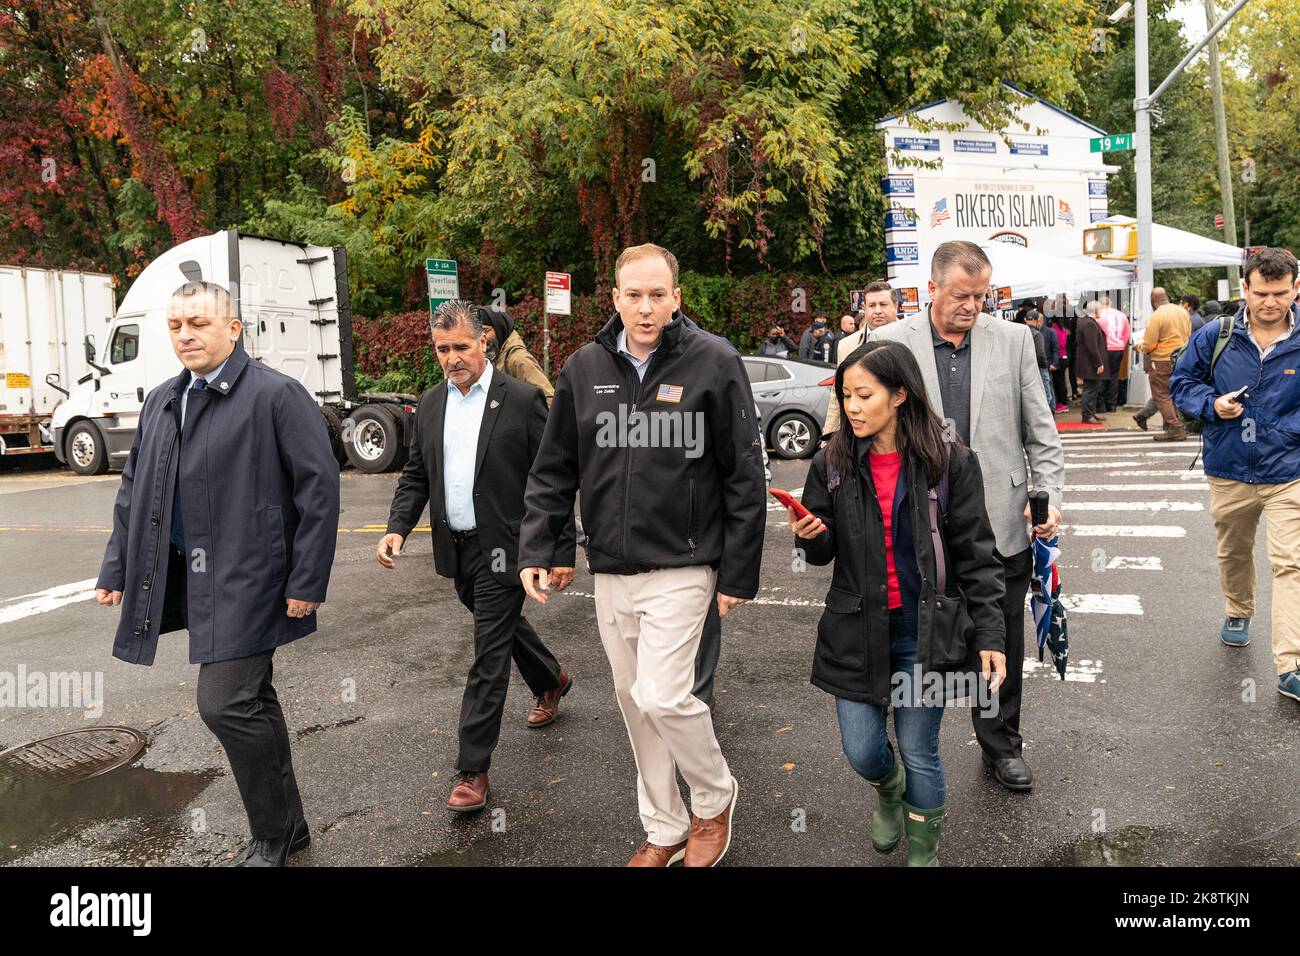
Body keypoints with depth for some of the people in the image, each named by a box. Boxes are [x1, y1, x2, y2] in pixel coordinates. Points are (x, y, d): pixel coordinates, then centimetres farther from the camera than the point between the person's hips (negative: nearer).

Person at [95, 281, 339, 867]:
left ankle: (272, 838, 10)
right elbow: (133, 490, 20)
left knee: (226, 704, -11)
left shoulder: (276, 395, -10)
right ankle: (287, 824, 29)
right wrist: (116, 568, 15)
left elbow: (319, 486, -13)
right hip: (192, 577, 7)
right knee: (251, 703, 15)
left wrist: (307, 581, -14)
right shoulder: (160, 402, 14)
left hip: (246, 578, -7)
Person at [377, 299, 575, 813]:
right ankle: (551, 680, 52)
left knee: (489, 657, -2)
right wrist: (397, 528, -5)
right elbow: (415, 475, 12)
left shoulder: (522, 399, -11)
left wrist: (563, 551, -11)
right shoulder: (430, 404, 7)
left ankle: (473, 770, 8)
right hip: (456, 549, 6)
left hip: (503, 550, -6)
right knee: (503, 625, 24)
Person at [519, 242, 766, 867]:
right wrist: (535, 550, -1)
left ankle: (715, 795, 20)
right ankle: (664, 830, 32)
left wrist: (739, 574, -7)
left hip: (681, 567, -5)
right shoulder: (583, 368, 3)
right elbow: (553, 470, 8)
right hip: (609, 570, 5)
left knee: (662, 697, -12)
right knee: (633, 699, 13)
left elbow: (744, 479, -6)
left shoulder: (714, 364, -8)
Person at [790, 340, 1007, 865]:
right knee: (862, 753, 9)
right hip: (856, 630, 2)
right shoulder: (833, 463, -2)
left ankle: (923, 851, 34)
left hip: (924, 631, -2)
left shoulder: (949, 462, -8)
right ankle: (888, 792, 47)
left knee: (919, 754, 7)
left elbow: (974, 555, -4)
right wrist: (810, 537, -19)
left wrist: (991, 634, -9)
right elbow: (822, 553, 5)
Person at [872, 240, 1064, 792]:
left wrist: (1049, 495, -4)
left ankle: (1002, 745, 34)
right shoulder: (892, 344, -2)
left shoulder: (1014, 339, 3)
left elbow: (1040, 429, 6)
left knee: (1003, 647, 14)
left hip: (1001, 524, 2)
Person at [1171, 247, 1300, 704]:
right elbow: (1182, 382, 7)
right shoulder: (1214, 337, -4)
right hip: (1229, 472, 2)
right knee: (1233, 554, 21)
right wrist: (1211, 404, -12)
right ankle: (1238, 614, 49)